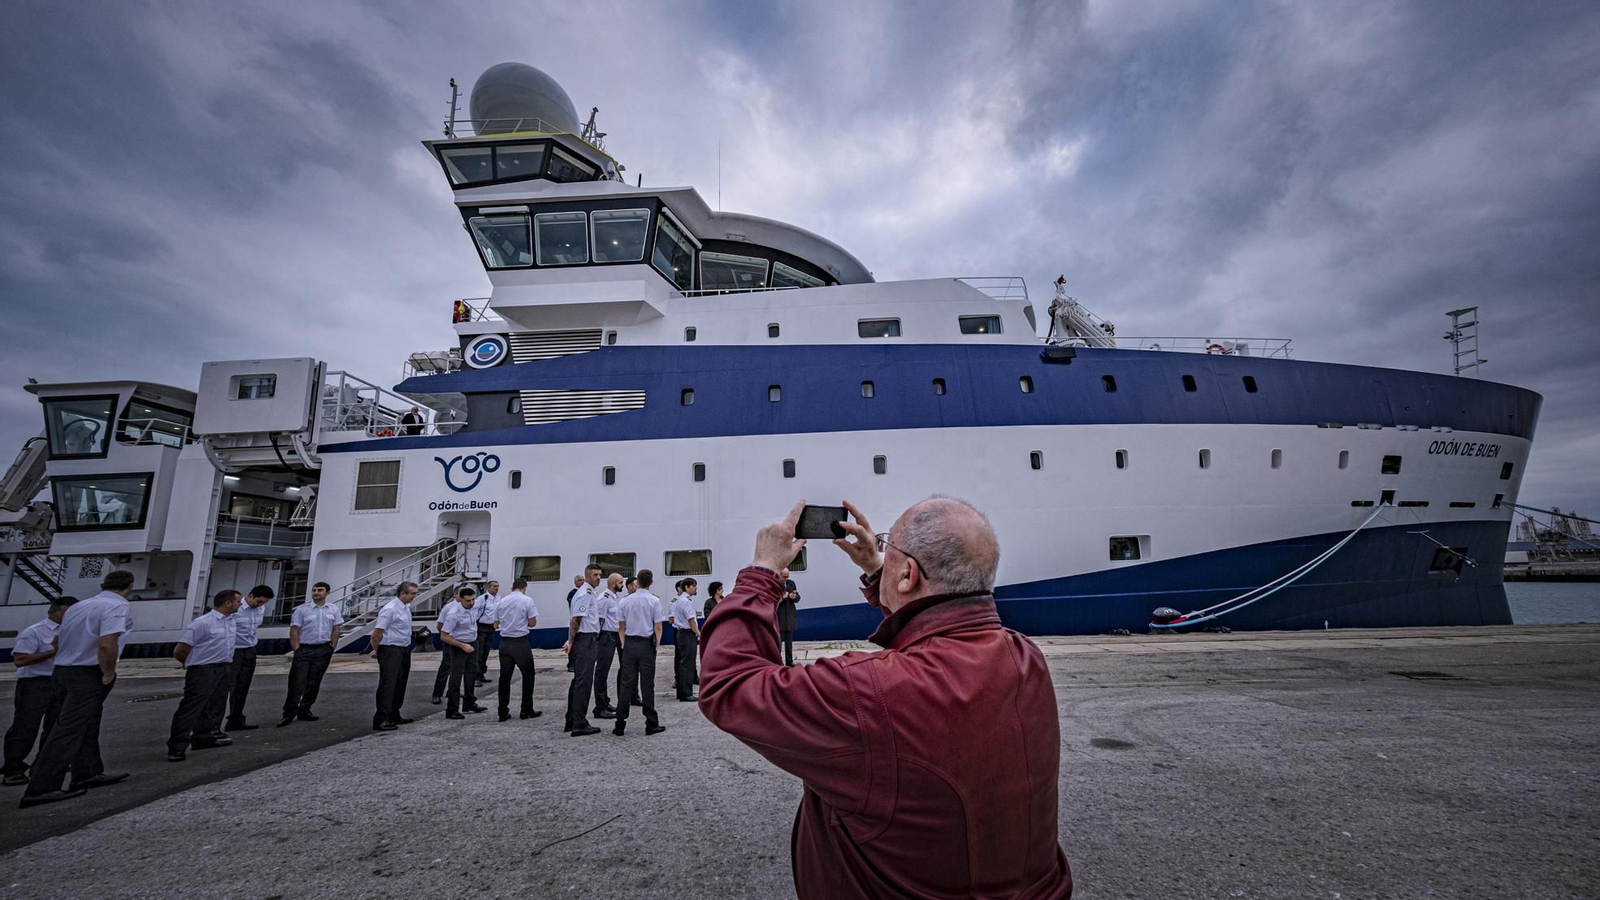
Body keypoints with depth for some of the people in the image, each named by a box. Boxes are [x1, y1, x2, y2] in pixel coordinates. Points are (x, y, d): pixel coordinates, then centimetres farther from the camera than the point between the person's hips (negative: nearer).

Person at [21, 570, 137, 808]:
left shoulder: (77, 606, 11)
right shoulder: (117, 607, -17)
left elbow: (57, 642, 18)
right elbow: (107, 645, -27)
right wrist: (108, 674, -13)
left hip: (62, 671, 9)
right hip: (88, 675, -9)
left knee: (86, 725, 18)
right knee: (70, 730, -6)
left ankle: (88, 774, 25)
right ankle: (40, 789, -5)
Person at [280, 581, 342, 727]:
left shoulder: (333, 610, 4)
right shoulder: (301, 609, -4)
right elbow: (294, 631, -4)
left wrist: (332, 648, 2)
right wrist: (297, 650, -10)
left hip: (323, 650, 3)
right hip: (304, 649, -3)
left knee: (314, 683, 8)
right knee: (297, 682, -4)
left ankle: (304, 711, 20)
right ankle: (288, 714, 5)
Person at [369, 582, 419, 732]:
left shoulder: (407, 607, 9)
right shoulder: (390, 609, -18)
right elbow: (377, 634, -17)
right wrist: (376, 651, -3)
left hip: (404, 650, 9)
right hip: (391, 651, -9)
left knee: (400, 685, 14)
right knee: (388, 685, -8)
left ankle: (394, 716, 25)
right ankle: (380, 720, -5)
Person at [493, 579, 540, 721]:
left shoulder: (500, 602, 5)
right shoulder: (527, 600, -8)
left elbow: (496, 624, 9)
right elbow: (533, 623, -7)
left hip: (504, 642, 4)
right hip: (520, 642, -4)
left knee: (504, 677, 9)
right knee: (528, 675, 8)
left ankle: (503, 712, 12)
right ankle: (527, 710, 10)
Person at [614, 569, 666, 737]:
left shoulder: (626, 601, 4)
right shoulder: (654, 601, -6)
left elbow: (621, 626, 8)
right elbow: (658, 627, -7)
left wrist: (624, 644, 16)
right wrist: (657, 645, 4)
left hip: (629, 644, 3)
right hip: (646, 644, -3)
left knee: (626, 684, 7)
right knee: (647, 684, 2)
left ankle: (620, 724, 9)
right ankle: (651, 724, 7)